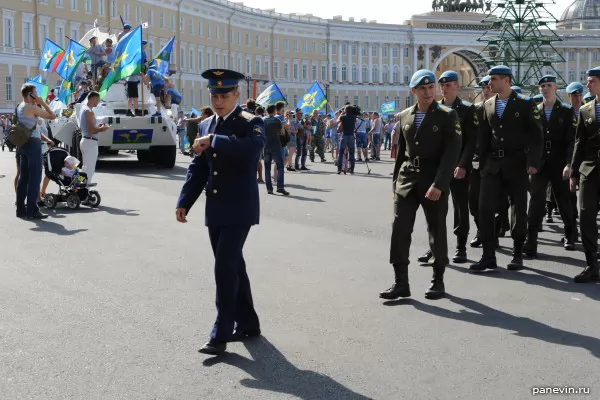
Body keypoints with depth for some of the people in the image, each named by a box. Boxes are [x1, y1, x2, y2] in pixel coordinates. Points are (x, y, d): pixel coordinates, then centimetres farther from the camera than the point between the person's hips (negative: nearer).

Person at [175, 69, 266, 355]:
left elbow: (252, 149, -31)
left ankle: (221, 334, -3)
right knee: (233, 268, 14)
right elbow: (198, 168, 14)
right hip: (215, 210, 7)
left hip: (239, 210, -7)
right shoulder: (206, 125, 12)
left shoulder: (251, 123, -8)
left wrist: (213, 141, -28)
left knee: (225, 269, -10)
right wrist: (184, 202, 6)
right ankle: (248, 323, 27)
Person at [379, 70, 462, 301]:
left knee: (437, 231, 6)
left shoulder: (447, 116, -6)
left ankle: (438, 281, 19)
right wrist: (396, 182, 11)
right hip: (407, 179, 4)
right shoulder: (404, 116, 9)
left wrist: (438, 184, -21)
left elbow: (452, 153, -13)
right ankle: (401, 282, 3)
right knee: (399, 229, -3)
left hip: (434, 180, -4)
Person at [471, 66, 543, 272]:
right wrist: (482, 163, 8)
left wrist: (533, 162, -16)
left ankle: (517, 255, 19)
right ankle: (488, 256, -1)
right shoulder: (488, 105, 9)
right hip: (493, 164, 4)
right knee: (485, 208, -6)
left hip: (517, 164, -4)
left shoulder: (525, 104, -4)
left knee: (518, 210, 5)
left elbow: (536, 135, -7)